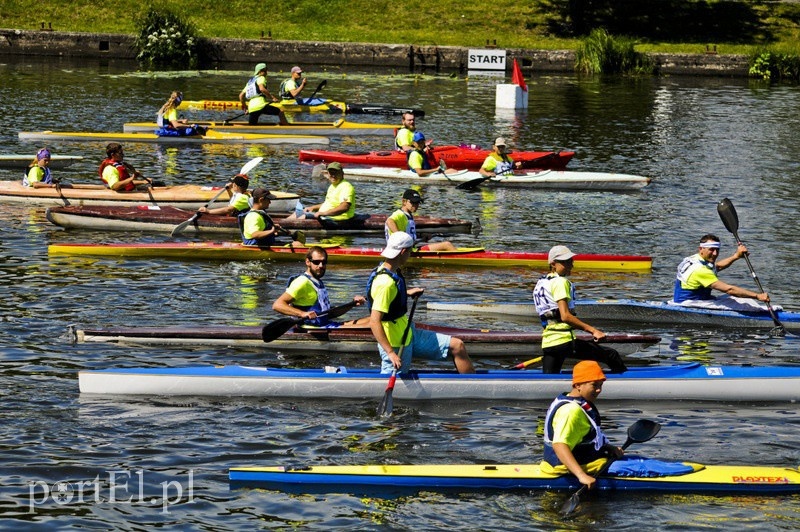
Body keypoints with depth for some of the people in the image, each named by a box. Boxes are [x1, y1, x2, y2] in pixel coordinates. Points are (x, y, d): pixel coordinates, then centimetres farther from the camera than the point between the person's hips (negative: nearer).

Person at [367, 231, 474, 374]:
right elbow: (374, 322, -31)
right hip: (395, 344, -10)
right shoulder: (385, 283, -27)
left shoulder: (386, 269, 4)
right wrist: (391, 353, -33)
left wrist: (407, 293, 21)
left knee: (457, 346, 8)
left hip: (409, 334, 10)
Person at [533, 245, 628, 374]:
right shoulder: (560, 282, -8)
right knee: (611, 356, -1)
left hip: (547, 343, 9)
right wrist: (592, 330, -20)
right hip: (564, 341, -9)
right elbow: (565, 316, -19)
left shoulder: (541, 283, 19)